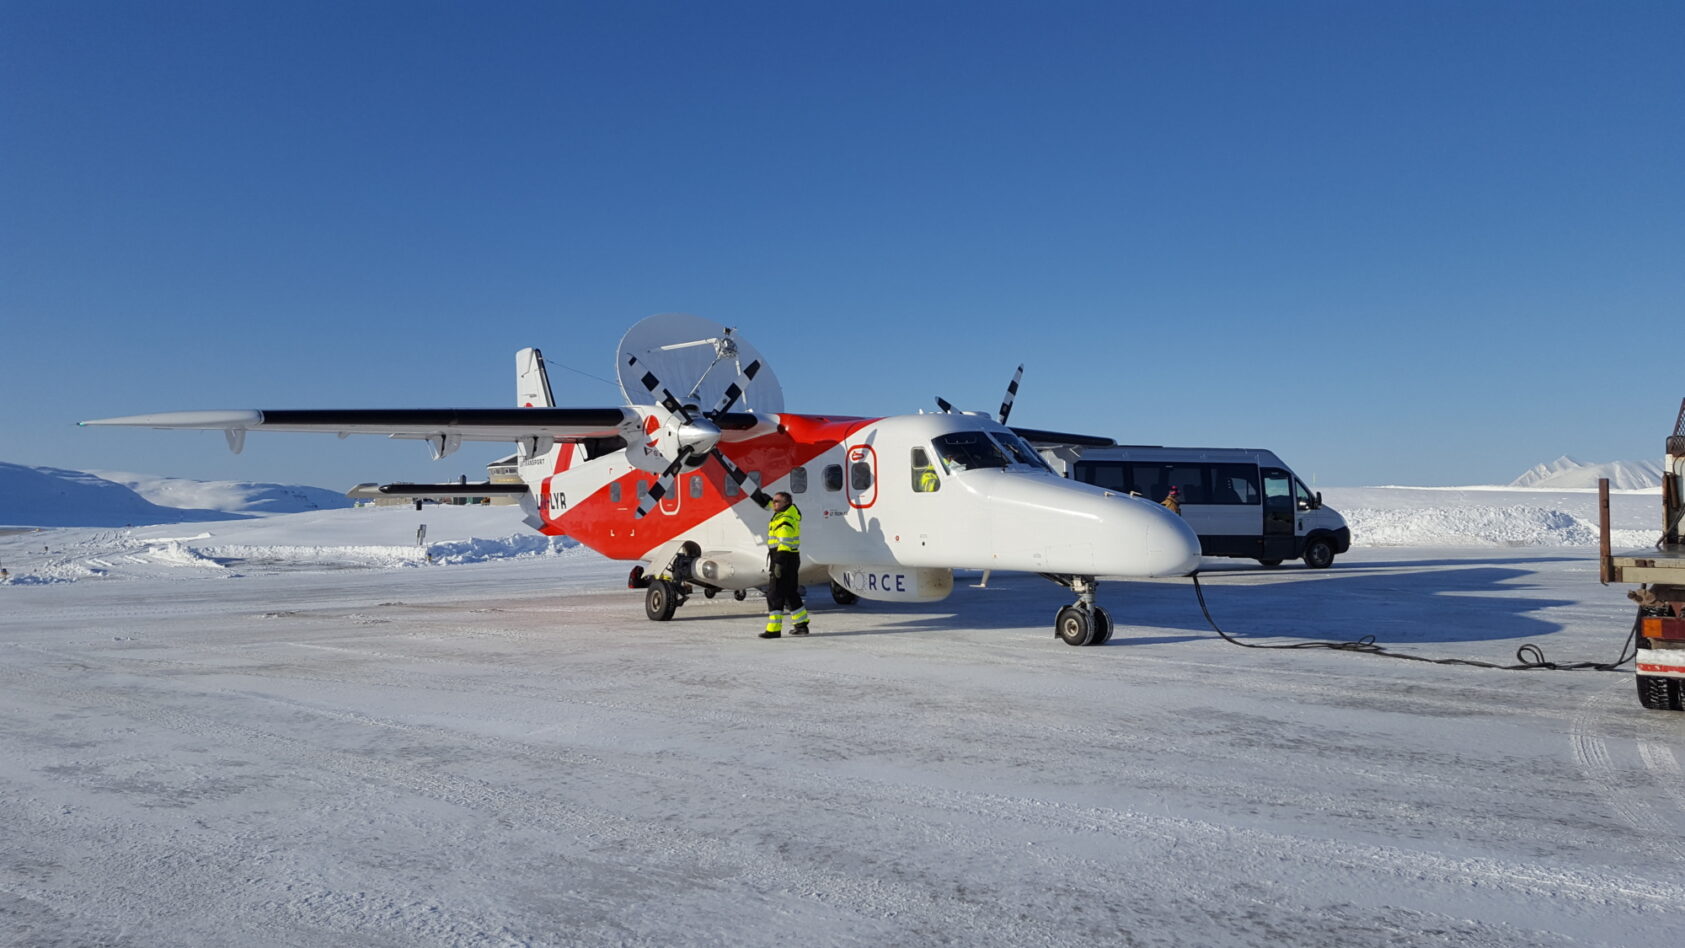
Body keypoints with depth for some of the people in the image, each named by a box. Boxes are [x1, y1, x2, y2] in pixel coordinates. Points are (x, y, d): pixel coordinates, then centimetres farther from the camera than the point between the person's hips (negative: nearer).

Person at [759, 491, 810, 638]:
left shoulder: (785, 521, -19)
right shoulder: (792, 509, 10)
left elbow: (784, 544, -25)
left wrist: (779, 564, -27)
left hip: (785, 559, -10)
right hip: (792, 559, 10)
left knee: (775, 594, -9)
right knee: (791, 593, 17)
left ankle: (774, 629, -10)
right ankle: (801, 625, 23)